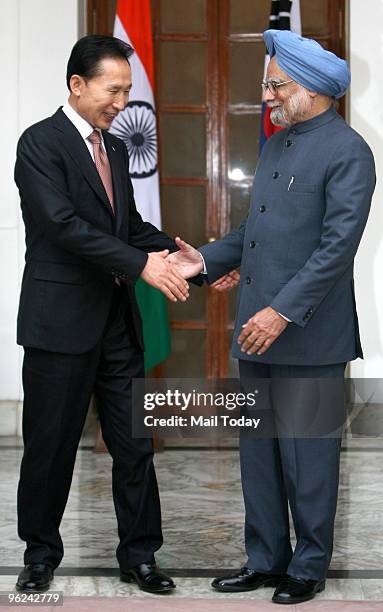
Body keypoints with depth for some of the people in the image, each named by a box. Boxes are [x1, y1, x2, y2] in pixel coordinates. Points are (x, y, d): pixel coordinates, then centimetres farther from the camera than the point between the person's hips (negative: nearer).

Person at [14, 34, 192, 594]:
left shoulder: (115, 148, 14)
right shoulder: (41, 143, -10)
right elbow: (63, 223, -20)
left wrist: (175, 253, -1)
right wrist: (141, 264, -24)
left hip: (117, 318, 7)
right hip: (62, 320, -6)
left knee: (135, 442, 8)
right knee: (51, 443, 6)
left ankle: (139, 552, 19)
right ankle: (41, 549, 23)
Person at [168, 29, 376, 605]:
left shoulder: (347, 152, -12)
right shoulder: (276, 144, 15)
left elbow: (338, 245, -19)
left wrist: (283, 312, -22)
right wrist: (206, 259, 4)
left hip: (308, 337, -8)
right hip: (257, 331, 8)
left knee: (307, 456, 4)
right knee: (258, 451, 14)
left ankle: (309, 567, 19)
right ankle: (265, 559, 27)